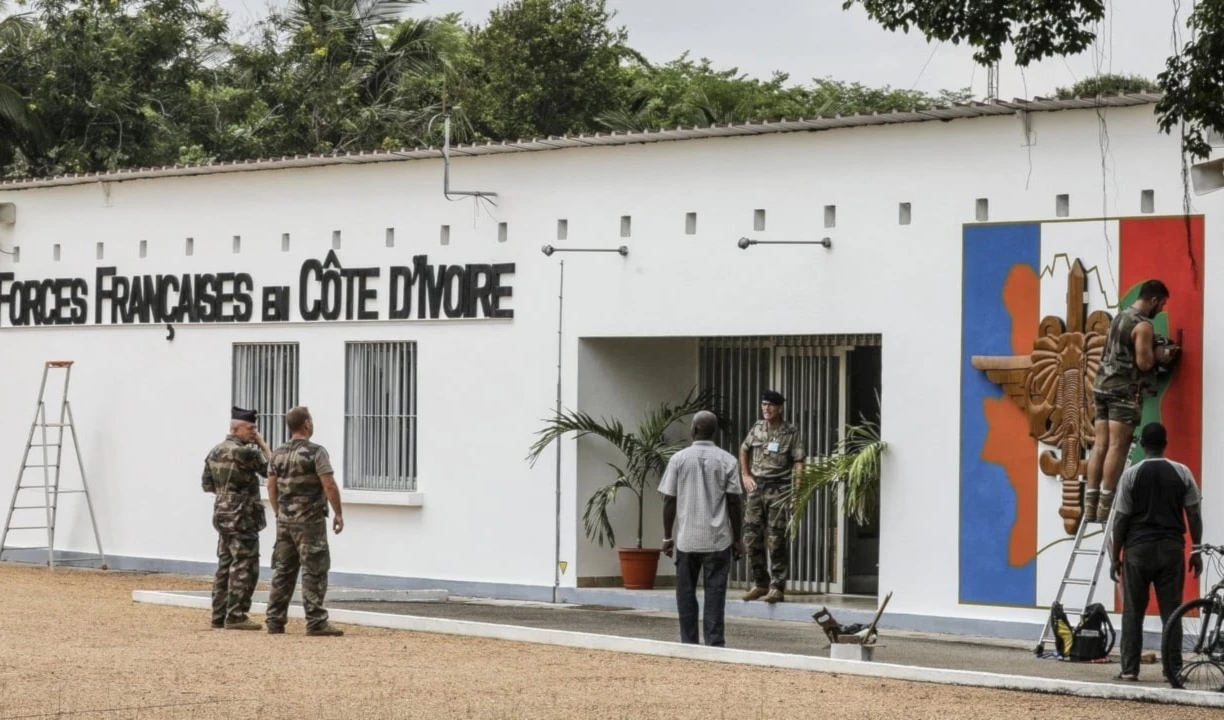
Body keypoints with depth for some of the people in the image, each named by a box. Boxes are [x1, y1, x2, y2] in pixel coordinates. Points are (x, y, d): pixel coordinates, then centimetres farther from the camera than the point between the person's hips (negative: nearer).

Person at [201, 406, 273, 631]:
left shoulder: (215, 451, 11)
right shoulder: (244, 452, -16)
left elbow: (207, 484, 17)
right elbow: (271, 469, -8)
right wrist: (262, 444, -1)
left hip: (222, 515, 9)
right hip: (242, 517, -9)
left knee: (225, 565, 12)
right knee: (245, 566, -6)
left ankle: (219, 615, 13)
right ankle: (236, 616, -8)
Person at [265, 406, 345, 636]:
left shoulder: (278, 454, 8)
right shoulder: (316, 452, -11)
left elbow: (271, 488, 11)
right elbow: (329, 486, -15)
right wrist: (339, 514, -6)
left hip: (285, 520, 6)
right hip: (310, 521, -6)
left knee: (283, 571, 10)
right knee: (314, 572, -4)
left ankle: (275, 621, 10)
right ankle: (316, 622, -7)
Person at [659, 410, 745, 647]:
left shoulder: (679, 459, -1)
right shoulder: (727, 461, -2)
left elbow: (669, 500, 0)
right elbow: (735, 501, -2)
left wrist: (667, 536, 8)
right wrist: (738, 539, 5)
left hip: (686, 538, 0)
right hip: (718, 539, 0)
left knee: (686, 592, 9)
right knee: (715, 592, 1)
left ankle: (689, 644, 8)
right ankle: (715, 643, -5)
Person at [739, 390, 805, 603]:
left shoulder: (791, 433, -6)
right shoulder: (757, 428, 7)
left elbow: (798, 463, -10)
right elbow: (744, 450, 23)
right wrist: (745, 475, 12)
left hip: (779, 489, -5)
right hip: (756, 487, 5)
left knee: (777, 540, -4)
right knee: (751, 537, 5)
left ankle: (777, 587, 0)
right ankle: (759, 583, 18)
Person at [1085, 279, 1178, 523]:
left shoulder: (1121, 317, 16)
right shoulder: (1143, 325, -12)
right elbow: (1144, 363, -17)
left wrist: (1155, 351, 17)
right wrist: (1160, 356, 3)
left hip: (1104, 385, 9)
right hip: (1125, 390, -9)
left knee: (1100, 445, 5)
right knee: (1117, 447, -9)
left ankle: (1090, 506, 2)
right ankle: (1105, 507, -13)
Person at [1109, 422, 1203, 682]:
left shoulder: (1131, 474, -4)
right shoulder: (1182, 473, 2)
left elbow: (1121, 519, -3)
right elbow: (1194, 515, 2)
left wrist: (1115, 557, 4)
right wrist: (1197, 551, 10)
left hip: (1139, 548, -1)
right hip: (1171, 548, 1)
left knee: (1133, 612, 5)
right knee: (1171, 611, 4)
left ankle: (1129, 669, 2)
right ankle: (1174, 668, 2)